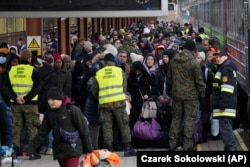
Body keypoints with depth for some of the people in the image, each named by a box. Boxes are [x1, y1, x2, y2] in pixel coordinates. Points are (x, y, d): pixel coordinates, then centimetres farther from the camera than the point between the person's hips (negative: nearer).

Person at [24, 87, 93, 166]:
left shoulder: (72, 110, -12)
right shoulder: (50, 113, 6)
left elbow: (84, 129, -8)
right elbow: (42, 132, 10)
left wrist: (89, 148, -4)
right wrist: (30, 148, 5)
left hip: (73, 149, -6)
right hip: (59, 150, 6)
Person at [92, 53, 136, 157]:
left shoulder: (98, 74, 6)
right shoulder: (119, 71, 5)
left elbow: (94, 91, 11)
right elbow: (124, 87, 11)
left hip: (104, 103, 1)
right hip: (118, 101, -1)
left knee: (106, 126, 7)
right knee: (124, 125, 6)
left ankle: (108, 150, 5)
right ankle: (128, 148, 5)